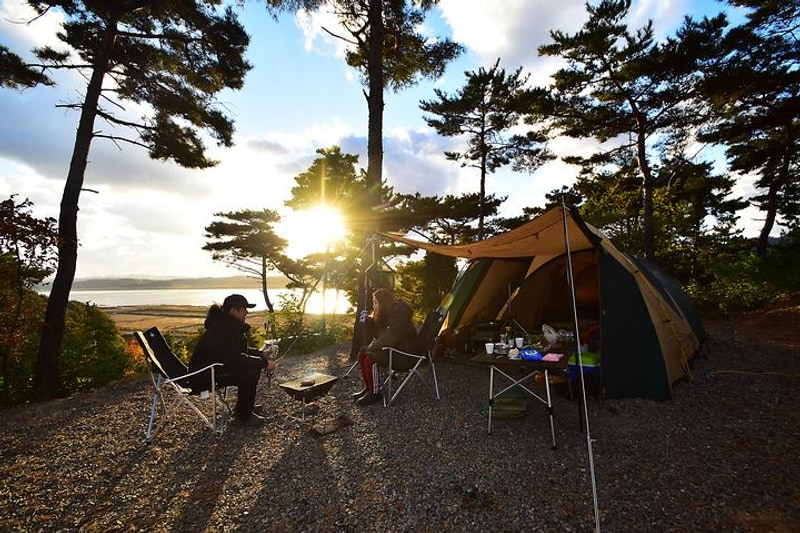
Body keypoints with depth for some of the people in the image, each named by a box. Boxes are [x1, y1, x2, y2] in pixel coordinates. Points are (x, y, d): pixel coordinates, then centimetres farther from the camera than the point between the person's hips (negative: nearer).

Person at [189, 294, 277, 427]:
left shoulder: (231, 325, 3)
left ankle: (243, 407, 19)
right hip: (204, 375, -10)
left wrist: (262, 354, 1)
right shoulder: (222, 331, -28)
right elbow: (237, 359, -33)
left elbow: (240, 350, 13)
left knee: (254, 366, 4)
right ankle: (244, 416, -4)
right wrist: (264, 363, -25)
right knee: (249, 374, -22)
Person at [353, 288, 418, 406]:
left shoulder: (399, 315, -24)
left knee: (370, 359, -25)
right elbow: (377, 334, 12)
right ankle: (368, 387, 10)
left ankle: (375, 393, -9)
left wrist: (371, 348, -19)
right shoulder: (385, 314, 6)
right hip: (391, 347, 10)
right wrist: (367, 321, -5)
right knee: (362, 353, 0)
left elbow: (390, 338, -30)